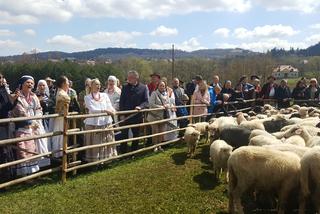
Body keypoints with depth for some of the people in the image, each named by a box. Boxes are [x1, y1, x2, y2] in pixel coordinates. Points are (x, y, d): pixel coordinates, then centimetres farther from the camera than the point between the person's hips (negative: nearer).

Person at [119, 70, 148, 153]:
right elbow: (121, 101, 2)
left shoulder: (143, 87, -2)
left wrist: (140, 106, -22)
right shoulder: (125, 87, 1)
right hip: (125, 115, 0)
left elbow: (146, 101, -2)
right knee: (124, 135, 2)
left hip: (137, 116, 0)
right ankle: (123, 153, 13)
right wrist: (122, 114, -5)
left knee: (136, 134, 11)